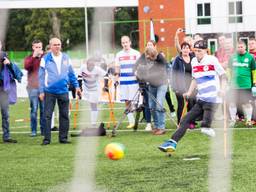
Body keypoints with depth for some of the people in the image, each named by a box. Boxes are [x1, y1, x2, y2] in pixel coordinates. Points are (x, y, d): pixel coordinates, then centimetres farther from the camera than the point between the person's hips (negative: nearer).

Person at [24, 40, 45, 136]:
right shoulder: (29, 58, 8)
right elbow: (26, 67, -13)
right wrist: (34, 56, -19)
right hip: (33, 88, -1)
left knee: (44, 109, 2)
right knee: (34, 109, -3)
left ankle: (43, 129, 8)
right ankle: (33, 130, 1)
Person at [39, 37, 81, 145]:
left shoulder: (66, 58, 6)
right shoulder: (45, 59, -3)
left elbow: (71, 73, 14)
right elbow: (41, 76, -1)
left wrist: (76, 86, 10)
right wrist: (41, 91, -5)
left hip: (63, 91, 3)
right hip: (49, 92, -3)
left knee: (64, 116, 6)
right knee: (47, 115, -3)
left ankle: (63, 137, 14)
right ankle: (46, 138, 2)